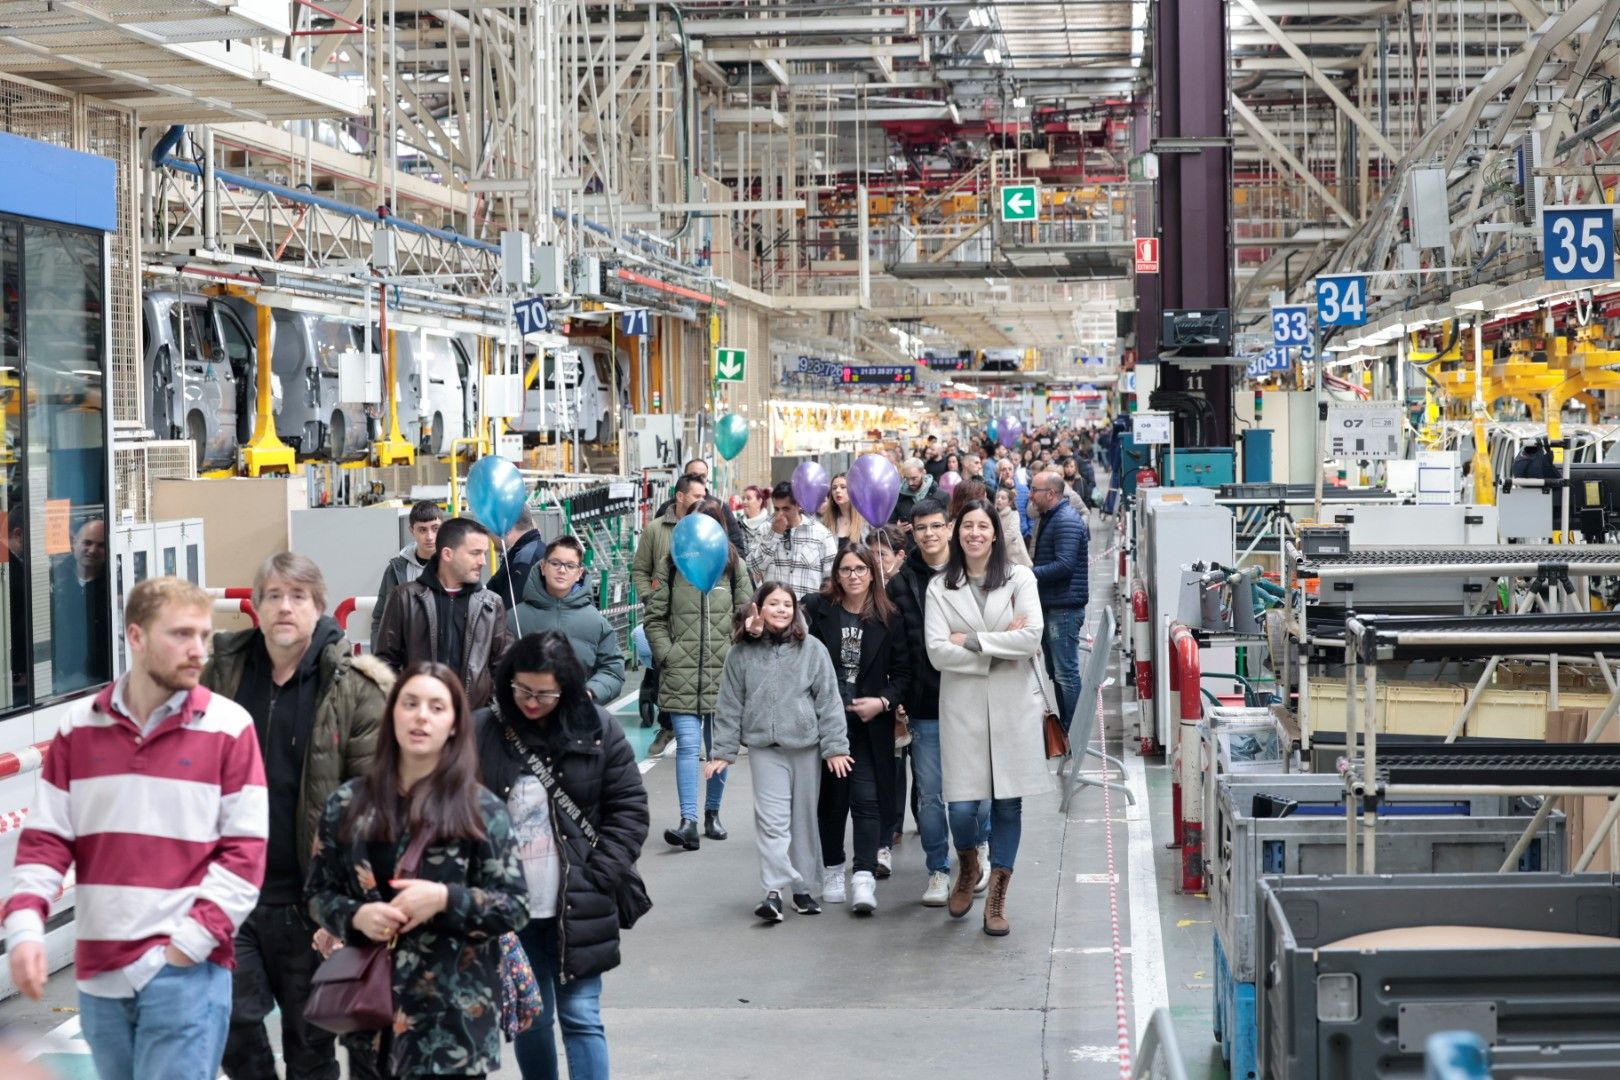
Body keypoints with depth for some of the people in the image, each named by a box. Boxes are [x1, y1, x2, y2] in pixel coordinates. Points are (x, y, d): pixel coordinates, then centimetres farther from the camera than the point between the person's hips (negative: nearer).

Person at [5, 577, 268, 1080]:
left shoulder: (228, 726, -3)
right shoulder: (78, 726, 6)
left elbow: (245, 849, -5)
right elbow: (45, 839, 6)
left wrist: (192, 941, -13)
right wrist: (24, 925, -9)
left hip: (187, 971, -4)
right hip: (99, 967, 4)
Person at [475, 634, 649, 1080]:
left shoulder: (598, 729, -4)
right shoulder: (482, 731, -4)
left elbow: (630, 809, 1)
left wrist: (598, 879, -6)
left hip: (577, 908, -1)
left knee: (581, 1018, 0)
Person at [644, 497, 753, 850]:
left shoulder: (734, 566, 5)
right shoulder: (673, 564, 4)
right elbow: (655, 617, 6)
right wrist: (667, 655, -4)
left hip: (724, 672, 1)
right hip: (682, 672, -1)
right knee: (688, 744, -10)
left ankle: (712, 812, 26)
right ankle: (689, 821, -14)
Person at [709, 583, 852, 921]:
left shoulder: (811, 649, -1)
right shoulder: (742, 652, 1)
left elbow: (829, 701, -1)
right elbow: (729, 705, 5)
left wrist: (835, 747, -5)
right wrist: (722, 751, 3)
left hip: (805, 745, 0)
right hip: (764, 747, 0)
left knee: (804, 819, 9)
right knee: (772, 819, -9)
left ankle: (803, 888, 20)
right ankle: (774, 890, -11)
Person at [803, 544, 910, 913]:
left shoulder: (887, 619, 0)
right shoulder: (818, 610, -1)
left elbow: (903, 671, 2)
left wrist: (883, 702, -11)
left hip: (870, 724, -1)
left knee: (867, 797, -8)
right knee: (831, 796, 10)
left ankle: (864, 877, -12)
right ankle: (832, 871, 24)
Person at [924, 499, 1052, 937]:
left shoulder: (1020, 579, 3)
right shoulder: (940, 587, 5)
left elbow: (1032, 638, -10)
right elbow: (938, 651, -6)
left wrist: (971, 641, -10)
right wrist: (1001, 647, -10)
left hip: (1014, 704, 0)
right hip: (962, 704, 0)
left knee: (1008, 803, 3)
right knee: (962, 806, -6)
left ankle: (997, 900, 16)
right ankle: (967, 869, 27)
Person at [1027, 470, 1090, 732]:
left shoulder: (1067, 521, -16)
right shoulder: (1049, 519, 18)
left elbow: (1064, 565, -24)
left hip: (1064, 609, -11)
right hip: (1050, 607, 11)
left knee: (1066, 673, -7)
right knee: (1056, 671, 16)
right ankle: (1063, 725, 23)